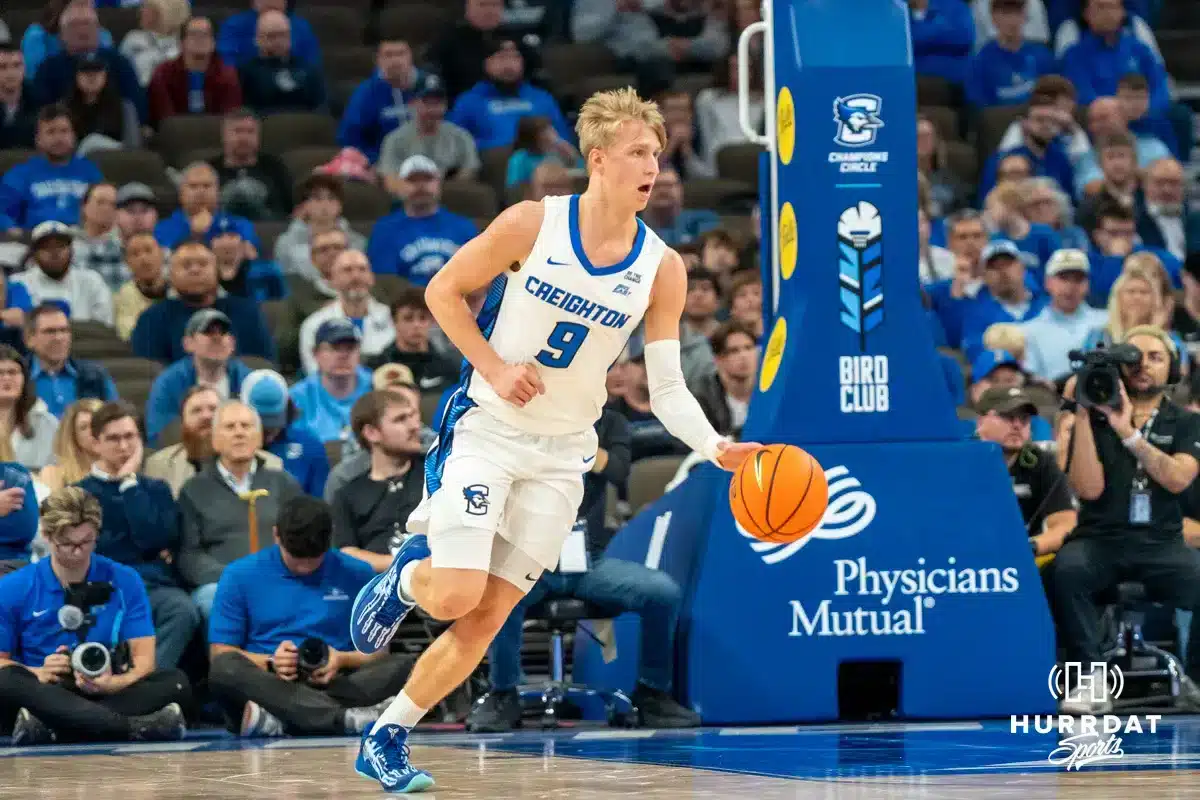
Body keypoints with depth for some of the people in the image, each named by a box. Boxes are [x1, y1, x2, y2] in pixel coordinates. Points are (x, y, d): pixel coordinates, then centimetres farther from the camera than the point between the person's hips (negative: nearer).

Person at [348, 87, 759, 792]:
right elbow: (443, 291, -1)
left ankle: (387, 740, 16)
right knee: (455, 597, -17)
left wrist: (717, 448, -20)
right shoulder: (532, 224, -12)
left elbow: (668, 388, -3)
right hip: (487, 428, -3)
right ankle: (407, 575, 19)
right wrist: (494, 367, -14)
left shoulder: (662, 270, -5)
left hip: (562, 455, 3)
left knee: (486, 621, 1)